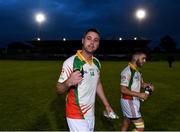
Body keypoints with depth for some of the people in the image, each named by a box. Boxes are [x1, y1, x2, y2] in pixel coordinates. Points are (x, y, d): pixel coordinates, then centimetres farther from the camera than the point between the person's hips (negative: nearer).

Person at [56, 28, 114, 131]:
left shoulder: (97, 62, 5)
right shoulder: (70, 62, -18)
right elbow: (59, 90, -16)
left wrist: (106, 105, 17)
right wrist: (68, 82, -37)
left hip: (91, 114, 7)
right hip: (75, 115, -7)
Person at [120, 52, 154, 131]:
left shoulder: (136, 71, 10)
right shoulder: (127, 71, -19)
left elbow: (141, 83, 20)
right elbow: (123, 90, -24)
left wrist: (148, 85, -2)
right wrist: (139, 94, -23)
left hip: (134, 101, 9)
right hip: (129, 101, -9)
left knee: (125, 125, 18)